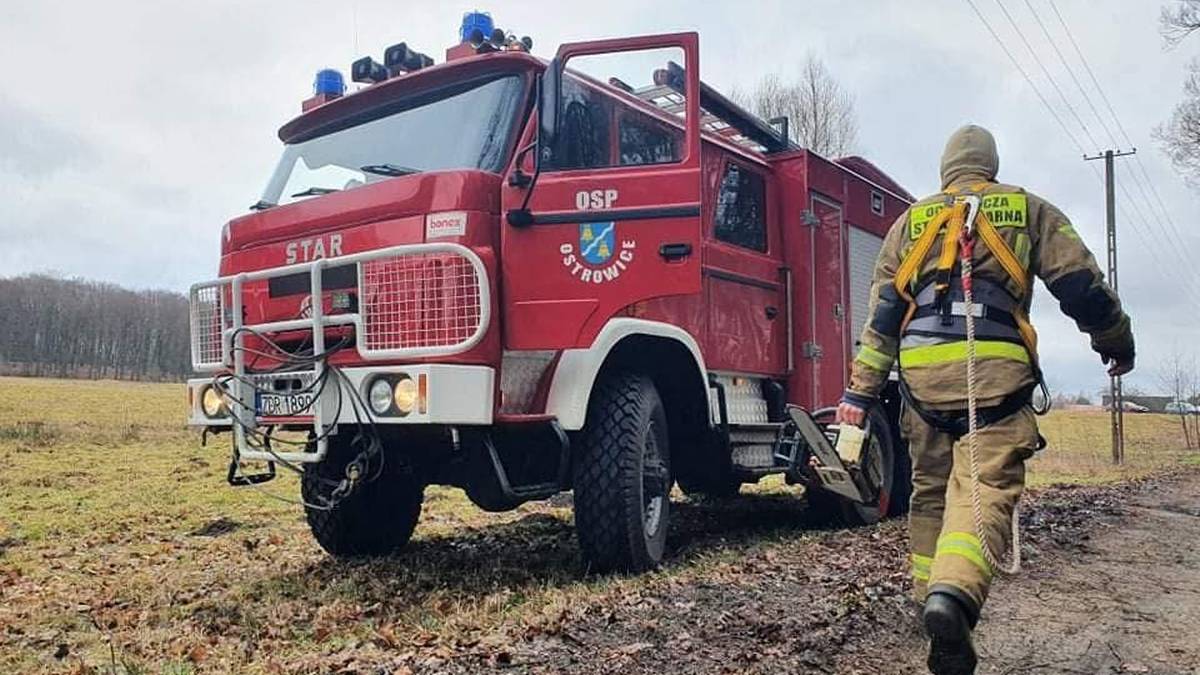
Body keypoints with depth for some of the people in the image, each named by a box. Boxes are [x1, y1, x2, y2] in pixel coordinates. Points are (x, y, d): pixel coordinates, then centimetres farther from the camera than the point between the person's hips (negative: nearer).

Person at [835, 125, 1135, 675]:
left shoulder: (911, 221, 18)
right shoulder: (1028, 209, 14)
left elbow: (881, 315, 10)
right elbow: (1083, 286, 9)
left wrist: (859, 394, 9)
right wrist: (1117, 342, 27)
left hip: (923, 375, 3)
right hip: (995, 372, -3)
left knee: (930, 490, 17)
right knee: (985, 490, -10)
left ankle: (929, 599, 25)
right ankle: (955, 594, -34)